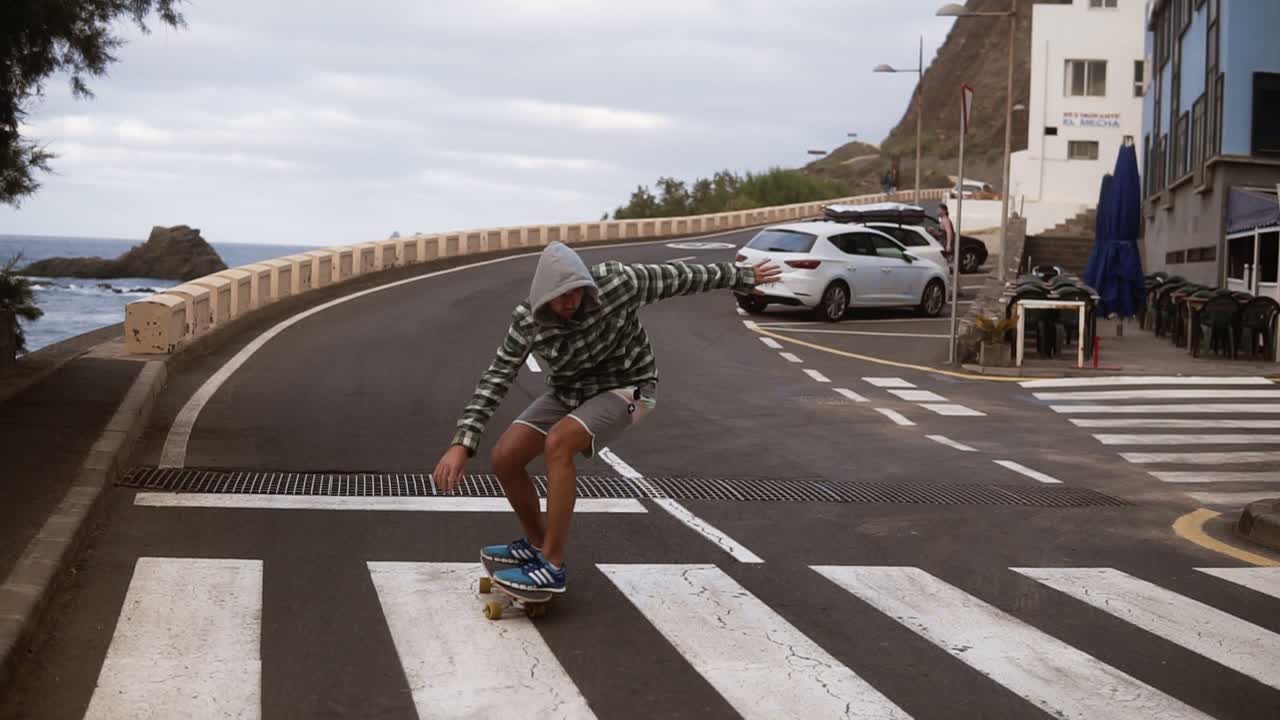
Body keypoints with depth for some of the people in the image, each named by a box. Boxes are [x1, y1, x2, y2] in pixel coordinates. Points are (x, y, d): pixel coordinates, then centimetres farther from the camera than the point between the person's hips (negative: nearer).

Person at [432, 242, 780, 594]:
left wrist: (741, 277, 0)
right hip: (570, 392, 5)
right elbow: (495, 379, -19)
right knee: (504, 458, -7)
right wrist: (461, 444, -29)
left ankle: (552, 568, -25)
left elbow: (677, 278, -13)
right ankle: (537, 545, 18)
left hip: (625, 388, -4)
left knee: (557, 444, -30)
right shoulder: (528, 320, -21)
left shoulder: (615, 281, -28)